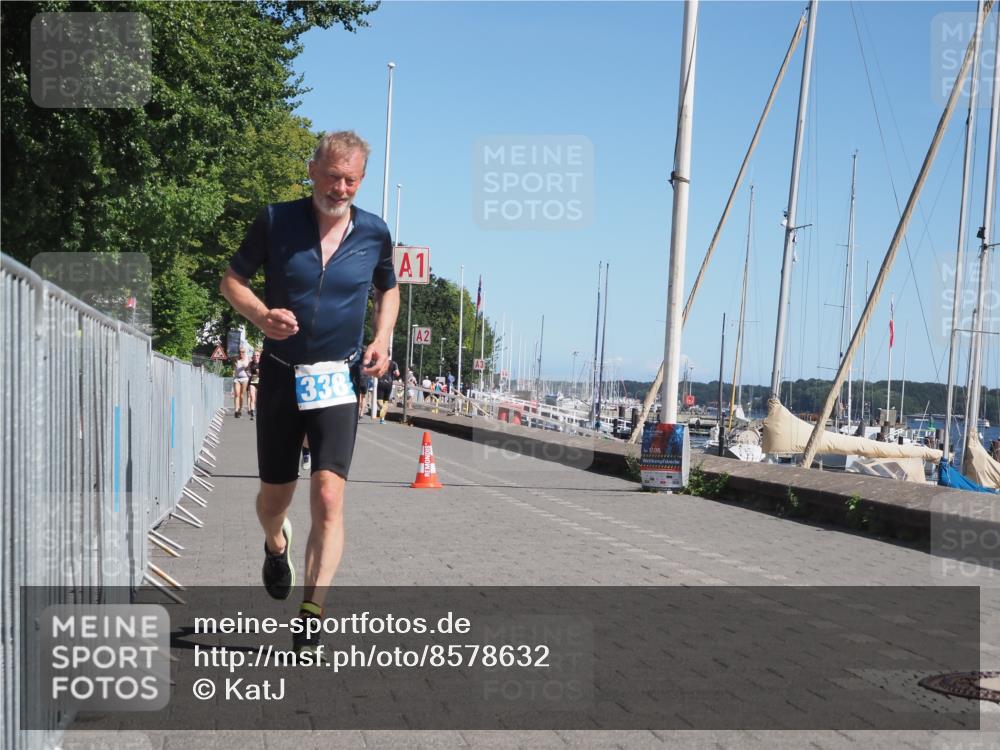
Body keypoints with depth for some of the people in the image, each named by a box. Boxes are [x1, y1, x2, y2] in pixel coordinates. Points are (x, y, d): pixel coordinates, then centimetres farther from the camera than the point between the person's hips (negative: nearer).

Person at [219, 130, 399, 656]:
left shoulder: (374, 234, 0)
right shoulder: (275, 221, -4)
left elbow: (388, 290, 18)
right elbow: (232, 281, 4)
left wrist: (382, 339, 0)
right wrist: (262, 315, -17)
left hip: (339, 380, 0)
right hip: (281, 375, 1)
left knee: (328, 496, -16)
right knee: (275, 494, 11)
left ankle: (310, 613, -12)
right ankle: (276, 548, 47)